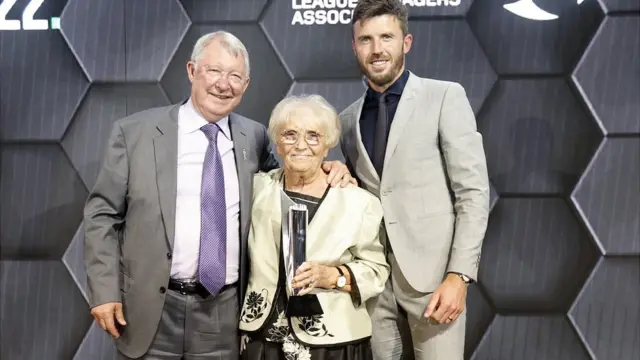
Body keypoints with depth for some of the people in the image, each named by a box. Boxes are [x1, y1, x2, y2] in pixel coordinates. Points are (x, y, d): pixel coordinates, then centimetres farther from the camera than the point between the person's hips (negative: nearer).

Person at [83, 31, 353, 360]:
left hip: (225, 314, 2)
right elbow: (102, 215, 0)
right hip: (152, 311, -2)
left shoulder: (254, 137, 7)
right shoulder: (134, 132, -1)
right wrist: (105, 291, -7)